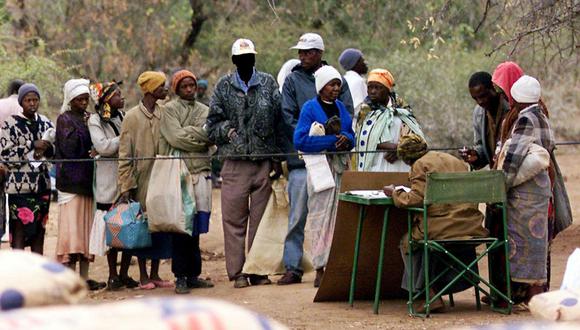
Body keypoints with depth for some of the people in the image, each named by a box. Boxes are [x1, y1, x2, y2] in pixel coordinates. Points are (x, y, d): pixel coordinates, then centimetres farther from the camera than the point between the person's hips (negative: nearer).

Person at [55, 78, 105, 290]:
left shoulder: (88, 118, 16)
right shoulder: (65, 119, -2)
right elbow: (69, 147, -15)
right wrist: (84, 127, -13)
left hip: (88, 180, 7)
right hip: (71, 181, -7)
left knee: (87, 227, 6)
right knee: (72, 227, -9)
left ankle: (84, 277, 10)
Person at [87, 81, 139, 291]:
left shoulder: (124, 117, 15)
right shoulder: (95, 120, 0)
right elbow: (102, 146, -12)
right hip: (109, 181, -5)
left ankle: (124, 274, 9)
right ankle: (113, 275, 5)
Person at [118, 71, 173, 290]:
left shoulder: (163, 115, 7)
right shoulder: (132, 117, -5)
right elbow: (124, 155, -5)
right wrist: (125, 186, -11)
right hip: (142, 180, -4)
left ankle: (155, 274, 14)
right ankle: (143, 276, 10)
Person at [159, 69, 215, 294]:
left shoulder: (204, 111, 17)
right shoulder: (170, 110, 4)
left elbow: (211, 135, 2)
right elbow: (175, 138, -9)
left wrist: (188, 133, -8)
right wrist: (200, 138, -3)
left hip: (201, 172, 4)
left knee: (196, 225, 7)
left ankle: (193, 274, 13)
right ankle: (181, 277, -3)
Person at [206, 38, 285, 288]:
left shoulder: (268, 84, 8)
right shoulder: (224, 86, 7)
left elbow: (279, 122, 7)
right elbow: (212, 123, 8)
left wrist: (277, 158, 2)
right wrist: (227, 130, -12)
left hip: (264, 162, 1)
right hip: (235, 162, -1)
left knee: (261, 218, 5)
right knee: (234, 219, -2)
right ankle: (237, 271, 2)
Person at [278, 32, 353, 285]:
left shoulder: (337, 80, 10)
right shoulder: (293, 80, 7)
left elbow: (348, 115, 7)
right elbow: (288, 117, 1)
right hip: (301, 158, -1)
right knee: (297, 216, -3)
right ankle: (293, 267, -1)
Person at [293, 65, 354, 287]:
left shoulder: (340, 107, 15)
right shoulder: (310, 108, -3)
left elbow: (353, 134, 20)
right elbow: (300, 140, -11)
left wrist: (347, 139, -5)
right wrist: (331, 141, -15)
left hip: (341, 166, 5)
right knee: (321, 217, -6)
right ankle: (320, 269, -3)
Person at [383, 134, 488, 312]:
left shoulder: (420, 166, -5)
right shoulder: (455, 161, 19)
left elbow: (416, 199, -14)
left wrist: (394, 193, 5)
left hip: (442, 228, -8)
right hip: (471, 227, 8)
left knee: (408, 243, 15)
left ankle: (432, 296, 4)